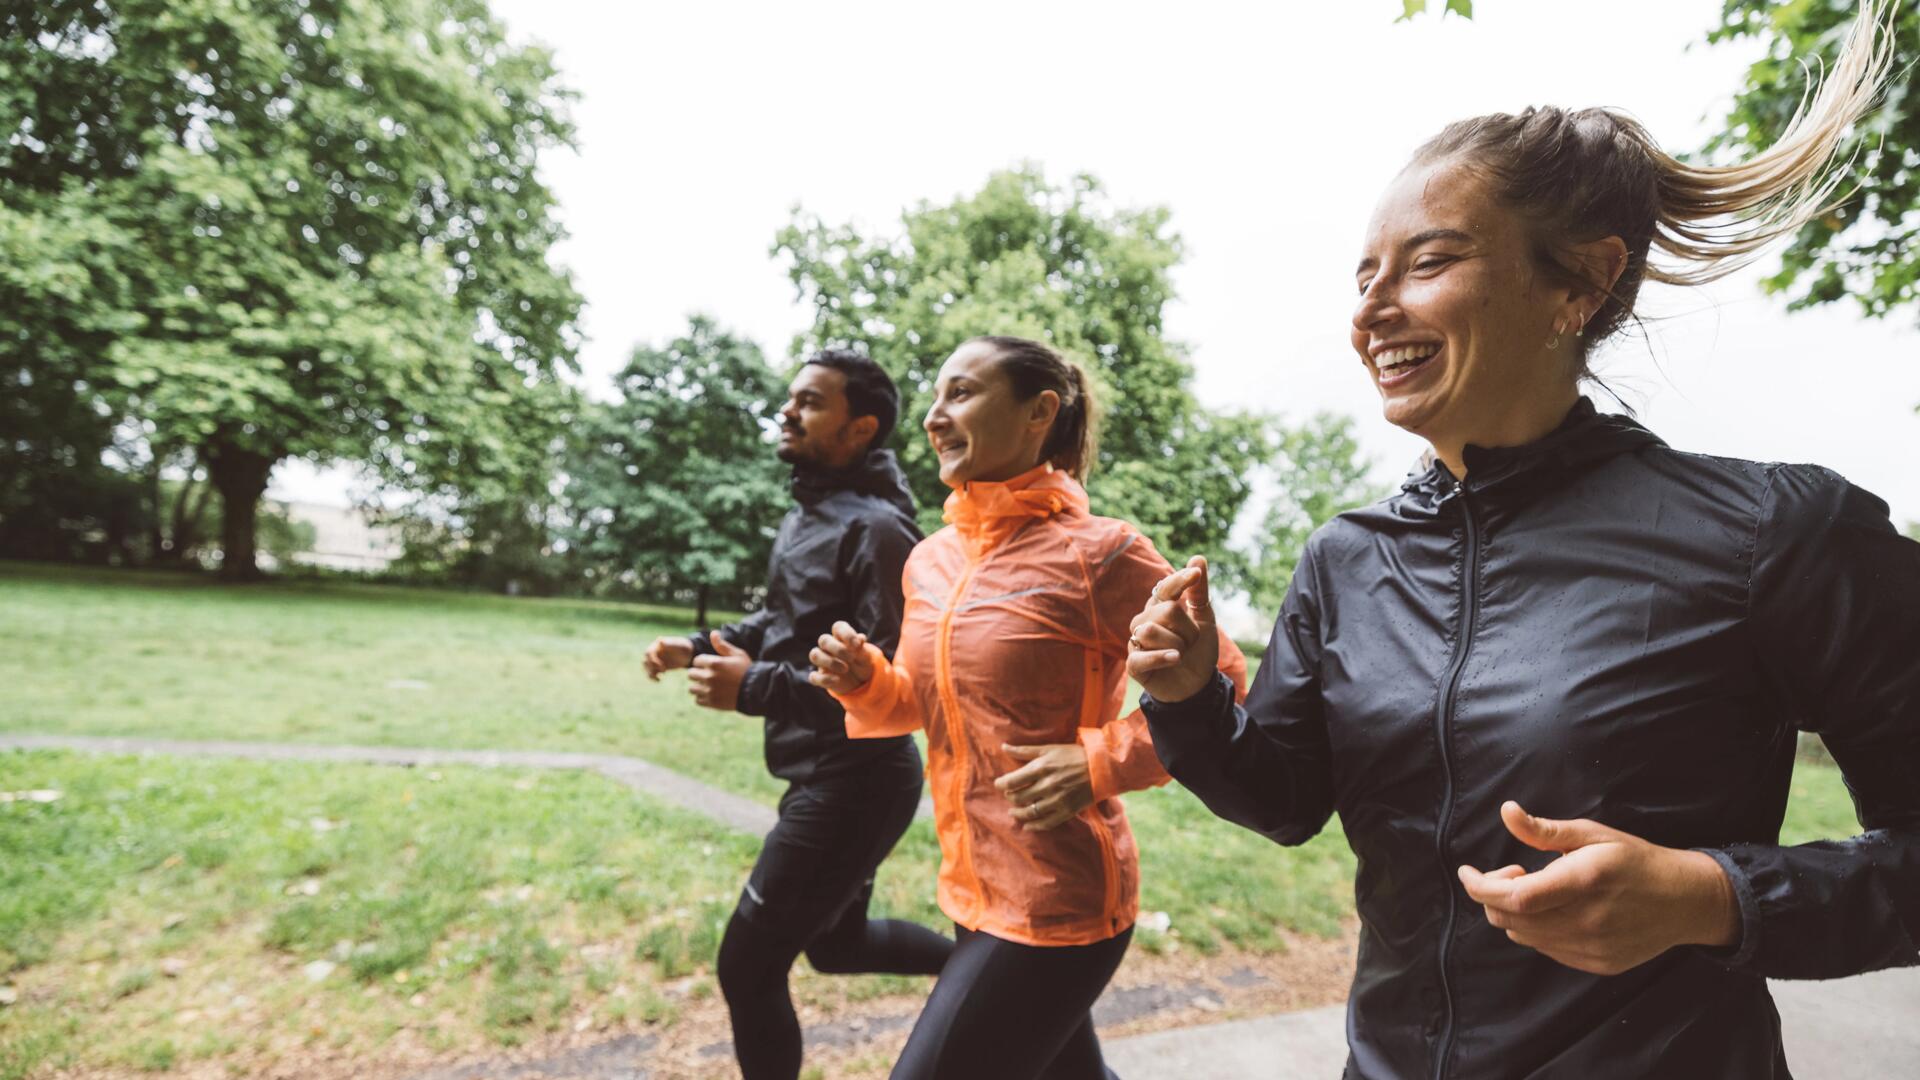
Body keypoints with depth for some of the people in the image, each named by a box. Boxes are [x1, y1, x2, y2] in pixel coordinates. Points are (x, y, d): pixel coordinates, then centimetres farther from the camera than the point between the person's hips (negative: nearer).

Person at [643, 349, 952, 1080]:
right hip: (827, 777, 10)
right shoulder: (809, 512, 8)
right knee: (836, 943, 25)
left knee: (748, 965, 3)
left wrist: (756, 689, -28)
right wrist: (701, 647, 7)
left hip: (855, 785, -10)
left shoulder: (875, 529, -21)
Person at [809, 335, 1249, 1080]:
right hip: (973, 890, 7)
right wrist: (863, 680, -6)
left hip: (1056, 901, -7)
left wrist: (1100, 763, -22)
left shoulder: (1096, 553, -16)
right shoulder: (931, 559, 4)